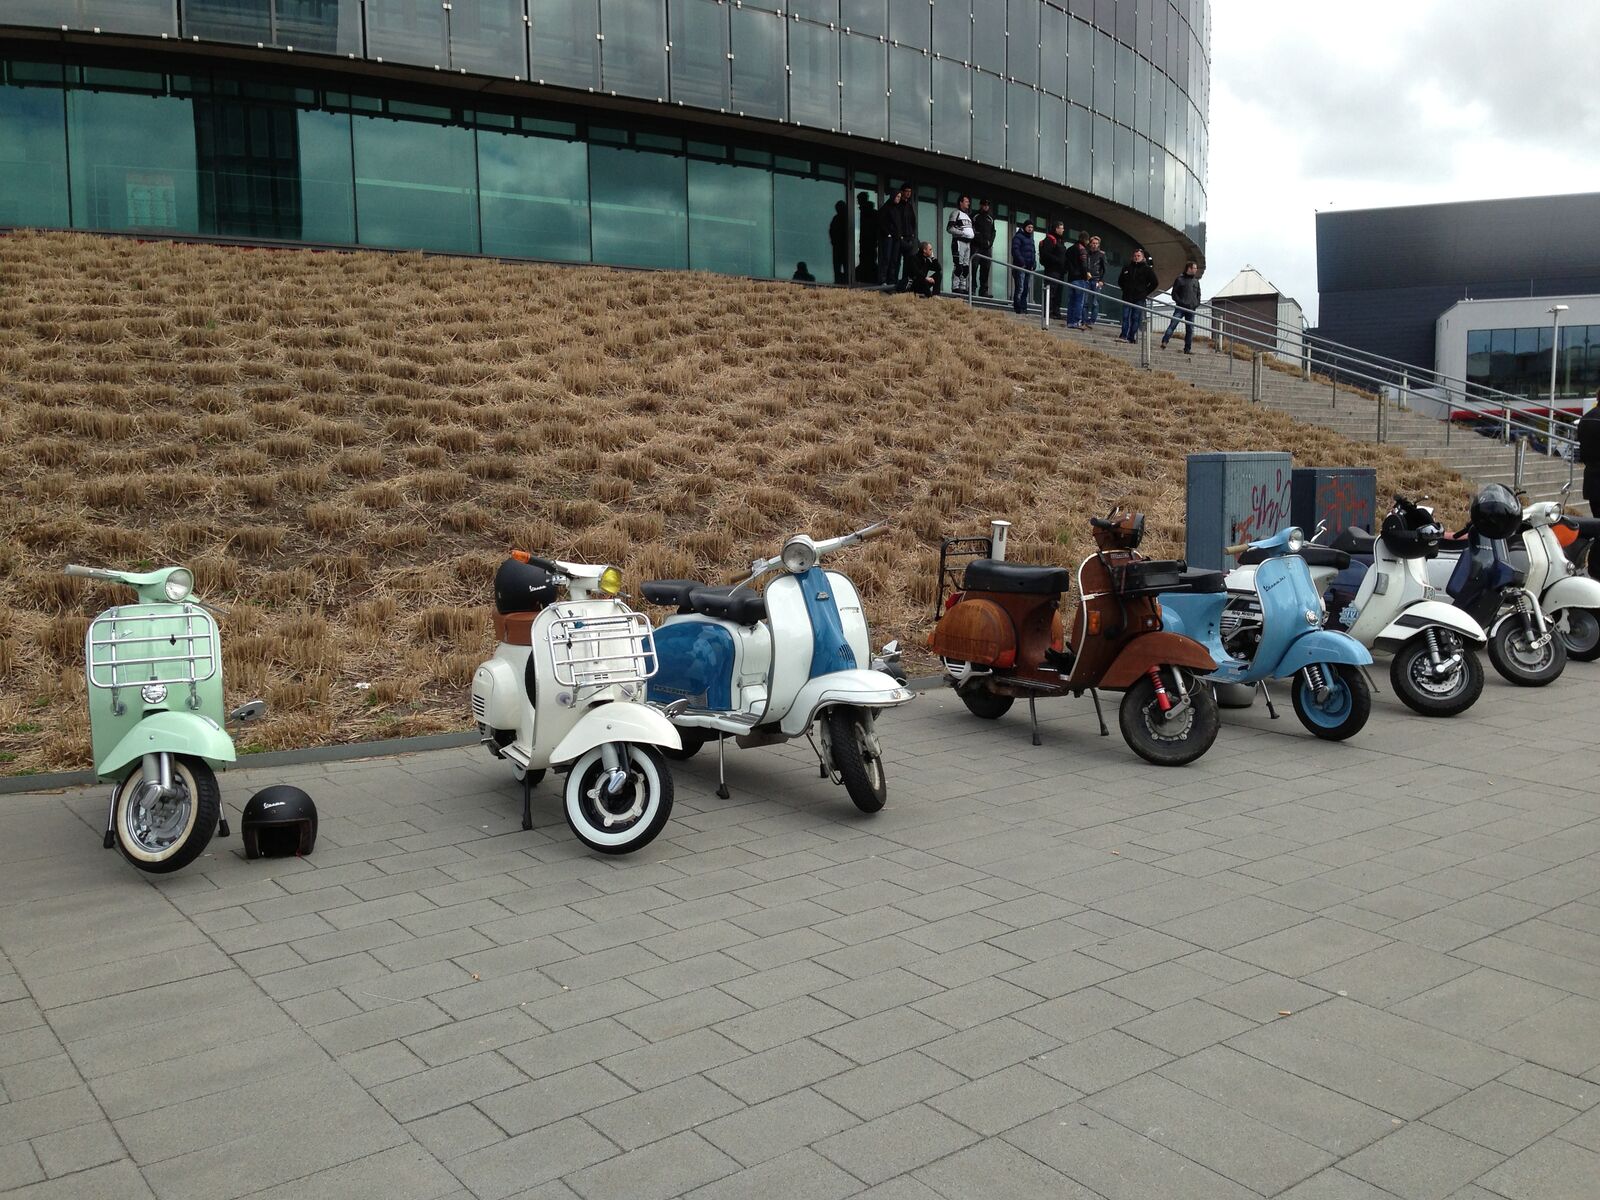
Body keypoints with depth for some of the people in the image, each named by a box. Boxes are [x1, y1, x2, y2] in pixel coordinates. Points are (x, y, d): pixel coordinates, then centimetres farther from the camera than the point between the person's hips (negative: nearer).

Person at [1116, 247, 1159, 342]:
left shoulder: (1147, 269, 3)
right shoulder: (1127, 268, 12)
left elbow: (1155, 283, 4)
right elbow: (1120, 280, 25)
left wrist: (1146, 292, 1)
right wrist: (1124, 289, 13)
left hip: (1139, 299, -3)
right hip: (1127, 297, 3)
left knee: (1135, 318, -3)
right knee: (1125, 317, -3)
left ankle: (1132, 337, -1)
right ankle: (1124, 335, -4)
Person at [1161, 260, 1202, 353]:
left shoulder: (1196, 281, 17)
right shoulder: (1180, 279, 1)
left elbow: (1198, 294, 23)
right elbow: (1174, 294, -2)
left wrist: (1197, 303, 4)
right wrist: (1181, 302, -13)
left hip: (1191, 310, 5)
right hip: (1180, 308, -5)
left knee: (1190, 329, 4)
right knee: (1172, 325, -16)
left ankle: (1188, 348, 7)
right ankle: (1164, 342, -21)